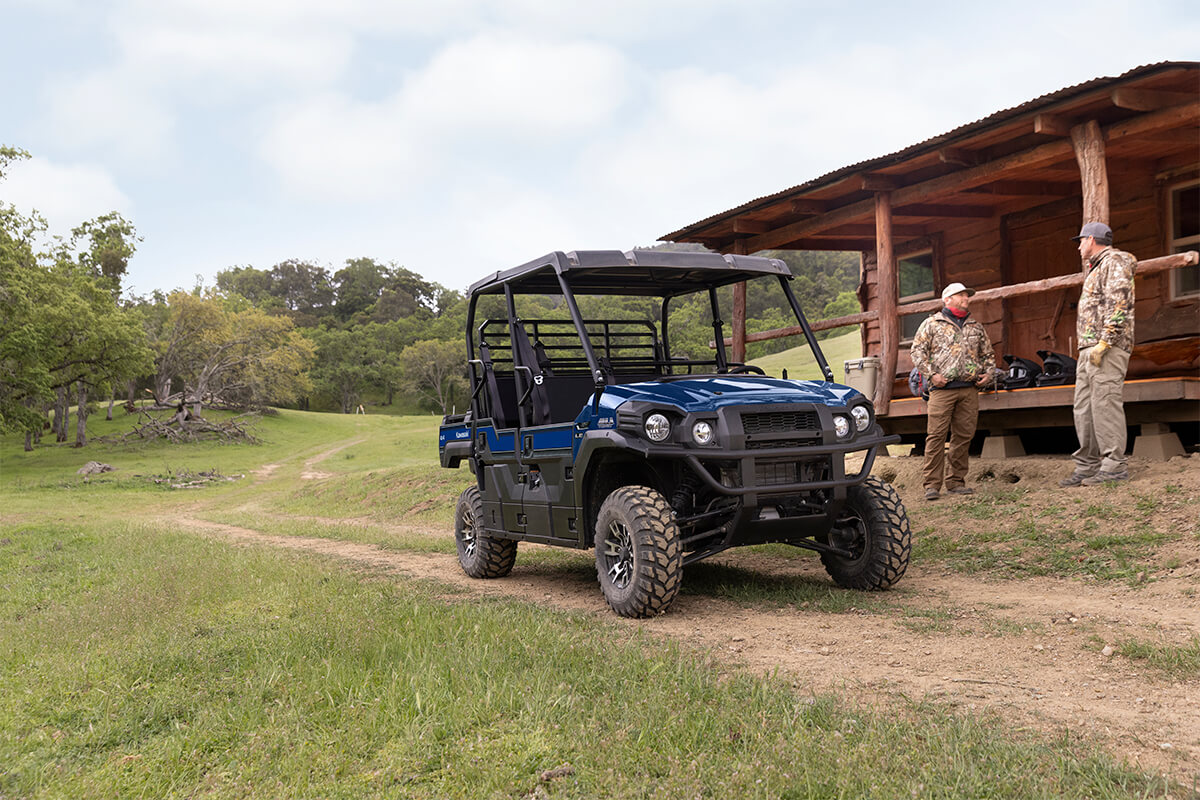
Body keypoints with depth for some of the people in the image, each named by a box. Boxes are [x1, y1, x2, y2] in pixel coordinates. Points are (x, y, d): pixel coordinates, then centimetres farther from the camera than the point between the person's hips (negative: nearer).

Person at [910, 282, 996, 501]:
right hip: (942, 388, -5)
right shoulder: (932, 324, 6)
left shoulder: (976, 327, 21)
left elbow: (988, 354, 28)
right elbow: (917, 351, 1)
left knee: (964, 436, 4)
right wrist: (931, 375, -9)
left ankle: (956, 482, 13)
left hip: (970, 389, 5)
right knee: (936, 436, -9)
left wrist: (989, 373, 10)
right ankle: (932, 485, -7)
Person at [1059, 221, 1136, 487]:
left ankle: (1114, 466, -11)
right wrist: (1087, 347, 18)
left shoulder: (1114, 262, -4)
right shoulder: (1096, 269, 27)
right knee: (1084, 408, 7)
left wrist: (1103, 343, -22)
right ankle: (1087, 466, 9)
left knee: (1105, 404, -12)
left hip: (1108, 348, -10)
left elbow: (1119, 306, -17)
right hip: (1089, 350, 10)